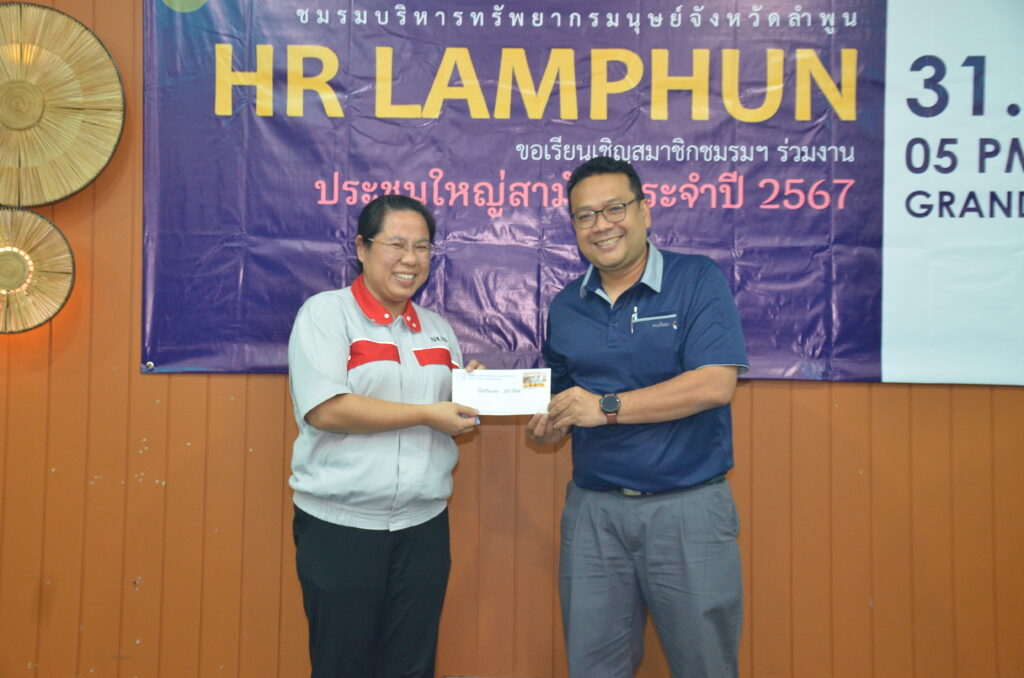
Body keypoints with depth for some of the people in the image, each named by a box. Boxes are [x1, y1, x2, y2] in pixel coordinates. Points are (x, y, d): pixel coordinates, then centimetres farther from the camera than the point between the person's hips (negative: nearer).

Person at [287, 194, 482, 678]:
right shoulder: (326, 312, -4)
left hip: (424, 526, 5)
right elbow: (325, 409, -17)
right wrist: (427, 414, -16)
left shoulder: (437, 328, 12)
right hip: (340, 526, -4)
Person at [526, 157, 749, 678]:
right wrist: (543, 428, -5)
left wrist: (607, 408, -20)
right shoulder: (566, 306, 9)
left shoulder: (698, 281, -5)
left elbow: (715, 383, -17)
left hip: (688, 507, -4)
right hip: (592, 508, 4)